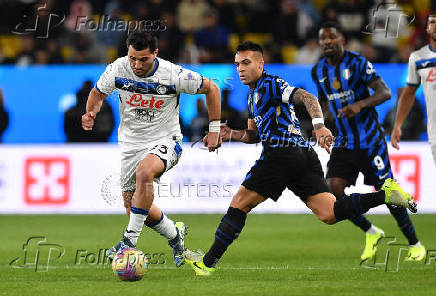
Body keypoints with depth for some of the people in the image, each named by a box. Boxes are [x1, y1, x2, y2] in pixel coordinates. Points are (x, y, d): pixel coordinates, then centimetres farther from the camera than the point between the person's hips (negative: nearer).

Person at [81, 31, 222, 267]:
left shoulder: (174, 75, -19)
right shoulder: (117, 70, -13)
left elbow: (210, 89, -4)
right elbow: (97, 93, 7)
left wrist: (214, 129, -3)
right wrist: (90, 113, -14)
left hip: (165, 140, -4)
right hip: (131, 142, 5)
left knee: (144, 172, -36)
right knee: (133, 207, 4)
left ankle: (130, 240, -29)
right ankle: (175, 235, 32)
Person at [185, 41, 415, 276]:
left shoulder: (270, 84, -2)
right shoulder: (253, 95, 28)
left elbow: (308, 97, -15)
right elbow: (254, 134, 35)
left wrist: (319, 126, -30)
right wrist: (231, 134, 17)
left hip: (281, 153, -9)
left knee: (239, 205, -1)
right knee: (330, 214, -5)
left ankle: (208, 262, 3)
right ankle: (385, 194, -15)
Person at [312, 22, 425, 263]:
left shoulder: (358, 63, -13)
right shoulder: (318, 70, 5)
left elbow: (384, 92, -21)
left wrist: (360, 105, -36)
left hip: (370, 141, -5)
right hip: (344, 142, 5)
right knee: (333, 189, -13)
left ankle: (415, 244, 17)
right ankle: (371, 233, 9)